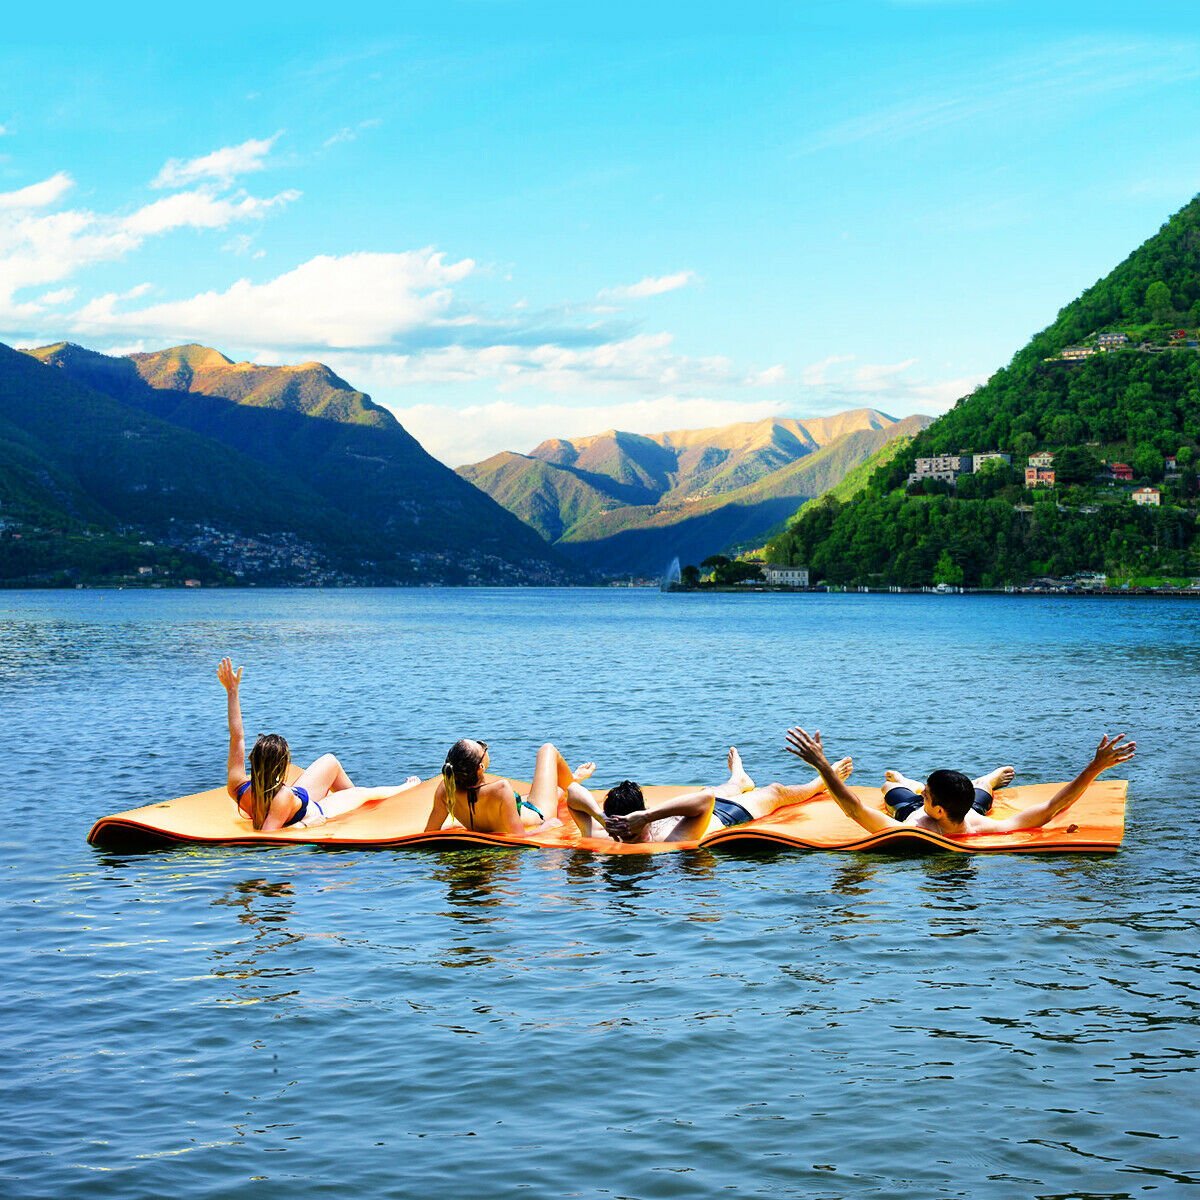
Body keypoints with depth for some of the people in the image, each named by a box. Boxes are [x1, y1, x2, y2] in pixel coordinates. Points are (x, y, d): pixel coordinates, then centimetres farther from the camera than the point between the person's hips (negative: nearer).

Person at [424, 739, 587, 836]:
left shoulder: (444, 790, -31)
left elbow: (430, 832, -19)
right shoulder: (501, 790, -45)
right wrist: (548, 825, -20)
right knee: (548, 750, 16)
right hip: (540, 820, -5)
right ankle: (572, 780, 49)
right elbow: (519, 837, -38)